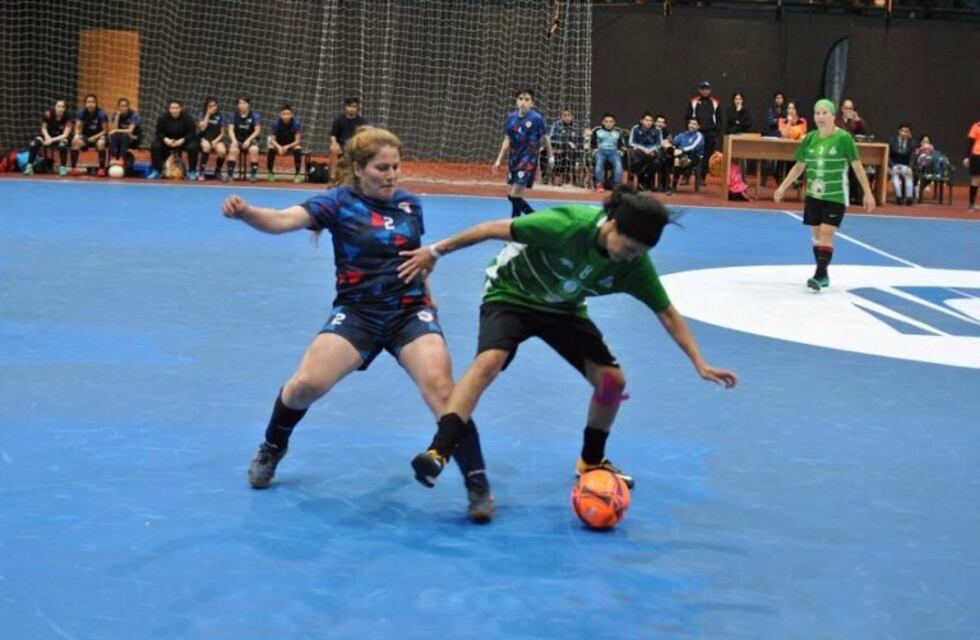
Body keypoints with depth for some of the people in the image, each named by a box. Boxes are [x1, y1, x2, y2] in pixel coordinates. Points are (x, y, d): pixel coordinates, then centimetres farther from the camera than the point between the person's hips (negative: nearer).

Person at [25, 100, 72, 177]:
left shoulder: (67, 118, -21)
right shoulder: (49, 114, -17)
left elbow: (65, 135, -24)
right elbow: (43, 128, -5)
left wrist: (52, 140, -35)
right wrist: (47, 137, -25)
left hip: (61, 138, -2)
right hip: (49, 136, 2)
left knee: (62, 144, -38)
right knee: (34, 143, -26)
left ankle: (63, 168, -21)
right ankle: (29, 166, -18)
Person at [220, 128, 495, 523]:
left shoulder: (410, 204, 3)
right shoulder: (340, 201, -8)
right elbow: (283, 220, -24)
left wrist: (427, 295, 24)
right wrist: (245, 213, -42)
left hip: (410, 311, 2)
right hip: (357, 312, -1)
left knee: (439, 387, -19)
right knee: (306, 384, -15)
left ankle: (477, 484, -7)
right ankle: (272, 448, 19)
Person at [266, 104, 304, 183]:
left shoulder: (296, 123, -20)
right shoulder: (276, 123, -17)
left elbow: (297, 141, -18)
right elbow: (272, 140, -14)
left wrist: (287, 147, -34)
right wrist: (279, 147, -34)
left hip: (292, 145, -1)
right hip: (279, 145, 1)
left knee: (298, 149, -32)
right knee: (271, 148, -29)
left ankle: (298, 173, -18)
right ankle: (270, 172, -12)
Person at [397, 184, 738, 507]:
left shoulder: (635, 264, -19)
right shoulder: (569, 224, -34)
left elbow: (667, 312, -7)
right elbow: (497, 229, -26)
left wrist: (700, 364, -11)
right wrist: (436, 250, -20)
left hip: (564, 309, 5)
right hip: (510, 295, -5)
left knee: (612, 380, -3)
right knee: (489, 361, -32)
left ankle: (591, 461, 22)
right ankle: (438, 452, -37)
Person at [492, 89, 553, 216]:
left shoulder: (537, 118, -10)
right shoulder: (511, 117, 3)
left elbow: (545, 138, 0)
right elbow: (507, 141, 8)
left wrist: (551, 156, 3)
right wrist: (499, 160, 5)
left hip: (529, 160, -6)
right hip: (514, 159, 6)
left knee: (514, 195, -13)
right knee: (516, 195, 10)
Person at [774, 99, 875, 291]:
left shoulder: (843, 138, -10)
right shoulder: (810, 138, 3)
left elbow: (857, 166, -7)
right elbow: (799, 166, 13)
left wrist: (868, 193, -9)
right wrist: (783, 187, 8)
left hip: (835, 196, -5)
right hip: (813, 195, 5)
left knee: (826, 234, -13)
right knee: (817, 234, 9)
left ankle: (819, 275, -15)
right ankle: (823, 276, 20)